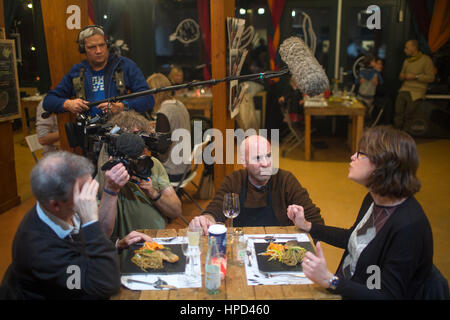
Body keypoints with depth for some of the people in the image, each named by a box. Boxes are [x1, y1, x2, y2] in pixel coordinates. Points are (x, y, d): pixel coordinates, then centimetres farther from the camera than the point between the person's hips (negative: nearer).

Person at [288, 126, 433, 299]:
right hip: (344, 289, 8)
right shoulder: (373, 200, 1)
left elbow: (389, 295, -24)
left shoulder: (408, 226, -27)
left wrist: (330, 281, -33)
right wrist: (306, 226, 16)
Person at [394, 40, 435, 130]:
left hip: (416, 92, -6)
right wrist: (402, 76, 3)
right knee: (398, 113, -4)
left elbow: (431, 78, -6)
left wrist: (415, 77, -13)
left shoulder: (426, 60, -2)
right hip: (404, 90, 6)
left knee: (408, 116, -10)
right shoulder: (407, 61, 17)